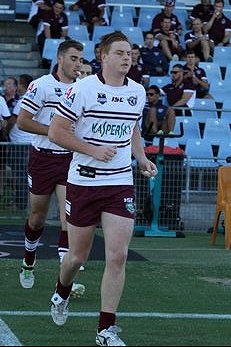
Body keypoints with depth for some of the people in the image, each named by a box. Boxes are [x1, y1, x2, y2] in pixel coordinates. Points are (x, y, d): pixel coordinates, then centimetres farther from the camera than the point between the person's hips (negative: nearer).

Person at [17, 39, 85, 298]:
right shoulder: (41, 86, -8)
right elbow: (22, 122, -10)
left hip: (71, 159, 3)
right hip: (43, 158, -3)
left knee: (69, 218, -10)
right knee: (37, 217, 9)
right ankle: (28, 262, 37)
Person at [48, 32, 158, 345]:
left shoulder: (138, 92, 7)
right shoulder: (83, 89, -10)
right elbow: (56, 132, -8)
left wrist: (141, 158, 9)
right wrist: (93, 150, -15)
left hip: (121, 184, 3)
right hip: (83, 181, -3)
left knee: (117, 256, -9)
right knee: (78, 256, 8)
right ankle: (61, 294, 43)